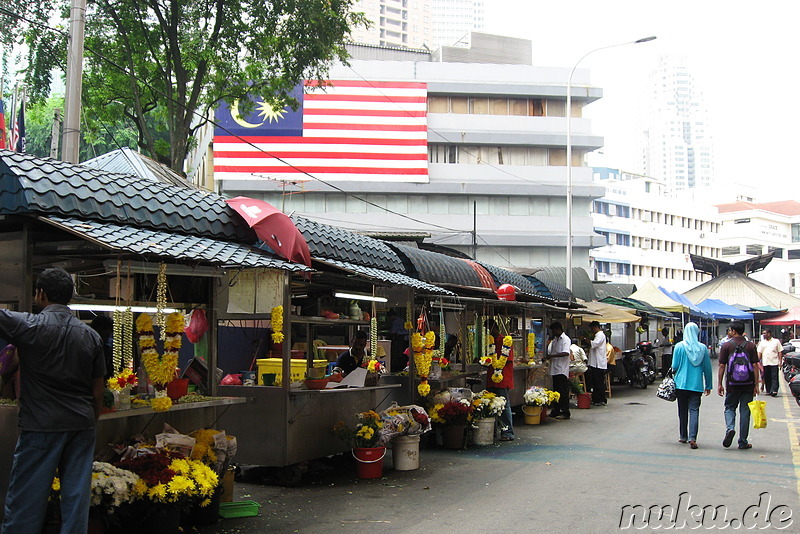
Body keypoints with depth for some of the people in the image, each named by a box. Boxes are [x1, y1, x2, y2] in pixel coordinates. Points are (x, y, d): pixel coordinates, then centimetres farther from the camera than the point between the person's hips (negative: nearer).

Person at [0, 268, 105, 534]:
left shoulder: (29, 325, -9)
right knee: (77, 496, 8)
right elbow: (98, 390, 9)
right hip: (82, 426, 4)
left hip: (41, 426, -4)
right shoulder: (91, 335, 5)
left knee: (25, 501, 3)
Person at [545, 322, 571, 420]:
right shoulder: (554, 340, 18)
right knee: (556, 391, 12)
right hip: (555, 369, 9)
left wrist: (552, 356, -24)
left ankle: (565, 412, -4)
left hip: (562, 370, -9)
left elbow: (566, 353, -22)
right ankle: (556, 411, 19)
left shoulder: (565, 339, -9)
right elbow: (550, 351, 25)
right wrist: (547, 357, 4)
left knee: (563, 392, -7)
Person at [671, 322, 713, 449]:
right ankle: (692, 438, -13)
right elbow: (707, 368, 4)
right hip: (697, 385, 0)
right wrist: (708, 385, 12)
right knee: (694, 410, 0)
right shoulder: (703, 348, -1)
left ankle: (683, 436, 21)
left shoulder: (679, 346, -6)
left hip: (682, 383, 0)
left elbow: (674, 366, -4)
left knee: (683, 410, 12)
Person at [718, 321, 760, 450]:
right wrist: (756, 384, 1)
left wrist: (720, 384, 3)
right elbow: (755, 366, -2)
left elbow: (722, 366, -3)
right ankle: (743, 442, 10)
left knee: (729, 408, 15)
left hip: (732, 384, -1)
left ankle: (730, 428, -13)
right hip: (748, 384, 1)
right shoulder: (751, 346, 1)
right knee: (745, 411, 7)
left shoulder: (726, 346, -3)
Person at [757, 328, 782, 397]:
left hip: (774, 363, -3)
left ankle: (774, 391, -13)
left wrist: (780, 362, -1)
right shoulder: (762, 342, 11)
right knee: (767, 378, 6)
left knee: (774, 377, -8)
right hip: (765, 363, 3)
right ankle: (768, 390, 13)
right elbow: (759, 352, 9)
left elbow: (780, 352, 6)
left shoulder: (776, 341, 6)